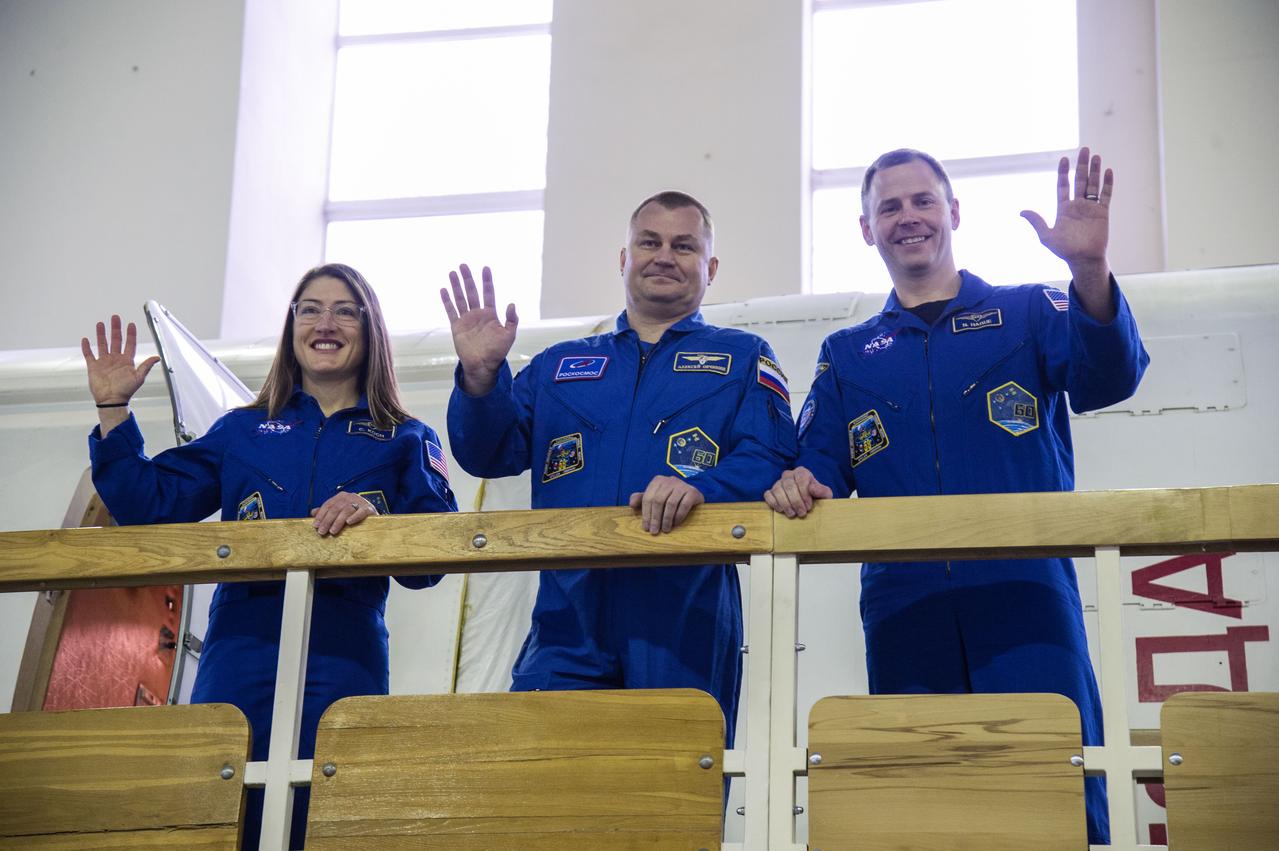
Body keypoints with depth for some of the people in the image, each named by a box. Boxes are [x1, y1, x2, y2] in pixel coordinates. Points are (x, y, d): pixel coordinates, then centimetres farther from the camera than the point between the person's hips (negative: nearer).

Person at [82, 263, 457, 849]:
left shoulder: (405, 442, 12)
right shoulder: (243, 431, 18)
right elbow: (148, 505, 13)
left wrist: (375, 515, -20)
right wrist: (113, 412, 8)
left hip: (342, 665, -1)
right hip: (238, 663, 2)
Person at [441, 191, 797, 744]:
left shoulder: (742, 360, 13)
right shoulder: (558, 367, 22)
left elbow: (769, 460, -2)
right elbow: (490, 454, 13)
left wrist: (700, 487, -23)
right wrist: (481, 377, -7)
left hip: (685, 630, -2)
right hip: (568, 627, 2)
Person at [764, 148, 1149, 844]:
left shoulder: (1027, 314, 14)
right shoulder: (847, 355, 22)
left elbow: (1106, 378, -5)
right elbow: (820, 467, 14)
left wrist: (1090, 271, -25)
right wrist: (797, 482, -12)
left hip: (1023, 596, -2)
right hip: (902, 609, 3)